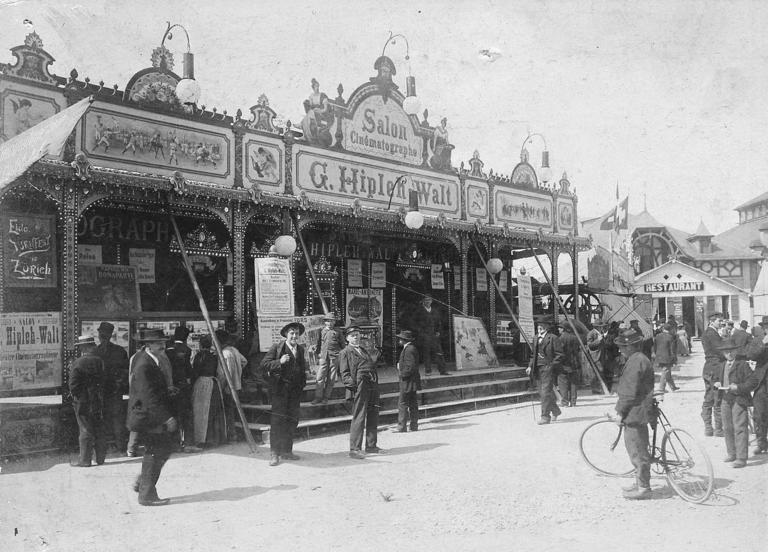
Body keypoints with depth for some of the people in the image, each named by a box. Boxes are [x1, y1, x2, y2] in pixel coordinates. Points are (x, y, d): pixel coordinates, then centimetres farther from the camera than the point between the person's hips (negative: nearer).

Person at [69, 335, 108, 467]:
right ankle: (100, 458, 19)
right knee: (99, 429, 12)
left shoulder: (77, 364, -13)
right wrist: (100, 394, 13)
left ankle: (84, 460, 6)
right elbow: (104, 382, 5)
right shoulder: (99, 362, 3)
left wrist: (76, 397, 1)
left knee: (85, 430, 0)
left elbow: (73, 386, -14)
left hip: (83, 402, -5)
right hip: (99, 402, 5)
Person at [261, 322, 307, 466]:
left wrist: (302, 383, 14)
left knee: (292, 421, 8)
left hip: (295, 390, 6)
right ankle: (274, 453, -2)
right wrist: (280, 362, -22)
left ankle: (286, 451, 18)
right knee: (277, 421, -7)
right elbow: (264, 363, -9)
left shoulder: (300, 349, 15)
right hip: (280, 389, -6)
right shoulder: (277, 347, -3)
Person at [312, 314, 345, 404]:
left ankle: (326, 397, 12)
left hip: (334, 357, -1)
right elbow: (318, 343, 20)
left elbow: (342, 345, 12)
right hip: (323, 356, 1)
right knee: (320, 378, -4)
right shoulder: (322, 331, 11)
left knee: (331, 379, 3)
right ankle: (318, 397, 2)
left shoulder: (337, 332, 7)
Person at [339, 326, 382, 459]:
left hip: (372, 386, 7)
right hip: (359, 387, -7)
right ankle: (354, 449, -4)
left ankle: (371, 445, 23)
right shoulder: (345, 353, 2)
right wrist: (353, 383, -17)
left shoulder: (364, 350, 23)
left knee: (373, 417, 12)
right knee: (359, 418, -8)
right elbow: (344, 374, -5)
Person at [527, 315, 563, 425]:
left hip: (548, 369, -8)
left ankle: (545, 416, -4)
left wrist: (551, 366, -16)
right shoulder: (537, 339, 16)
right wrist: (530, 366, 10)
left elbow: (559, 355, -9)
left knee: (546, 392, -9)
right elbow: (534, 354, 21)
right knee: (541, 393, 11)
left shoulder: (553, 338, -7)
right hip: (538, 369, 8)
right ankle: (555, 411, 29)